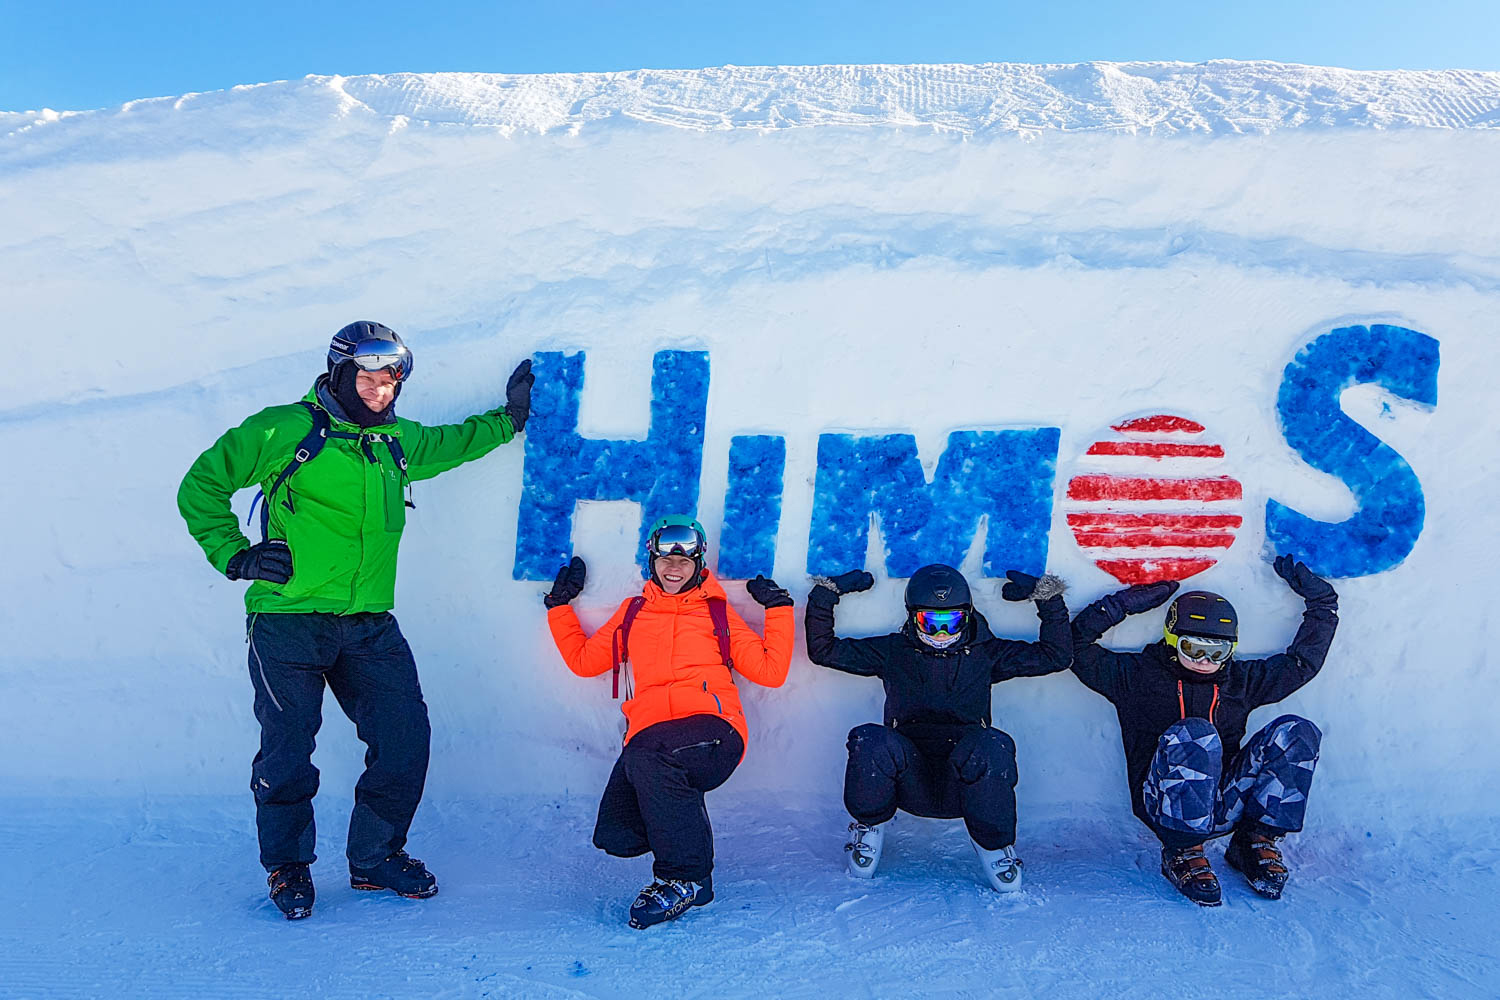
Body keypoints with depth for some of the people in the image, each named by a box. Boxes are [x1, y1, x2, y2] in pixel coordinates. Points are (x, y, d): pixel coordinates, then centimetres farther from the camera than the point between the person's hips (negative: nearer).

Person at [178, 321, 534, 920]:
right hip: (289, 619, -4)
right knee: (289, 748, 1)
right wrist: (235, 556, -5)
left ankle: (376, 858, 21)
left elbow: (452, 444, 35)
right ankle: (287, 865, 26)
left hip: (369, 627, 5)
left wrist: (510, 417, 31)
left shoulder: (399, 443, 14)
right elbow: (201, 486, 2)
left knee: (406, 737, 0)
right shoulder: (286, 430, -3)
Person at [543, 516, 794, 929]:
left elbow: (771, 671, 15)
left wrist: (778, 609, 13)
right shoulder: (632, 613, 26)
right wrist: (560, 604, 29)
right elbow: (582, 660, 29)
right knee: (615, 836, -19)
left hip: (712, 729, -3)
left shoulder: (717, 613, 20)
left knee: (646, 756, -36)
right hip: (648, 736, 3)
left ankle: (685, 877, -19)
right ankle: (682, 820, 14)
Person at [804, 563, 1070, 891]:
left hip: (964, 785, 0)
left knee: (991, 746, -35)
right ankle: (870, 825, 0)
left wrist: (1047, 596, 8)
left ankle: (992, 842, -6)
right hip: (910, 784, 0)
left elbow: (1057, 654, 14)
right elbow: (822, 648, 14)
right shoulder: (893, 652, 13)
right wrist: (827, 593, 8)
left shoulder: (985, 654, 14)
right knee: (871, 741, -32)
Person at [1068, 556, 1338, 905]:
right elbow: (1076, 647, 5)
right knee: (1194, 735, -36)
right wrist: (1122, 604, 4)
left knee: (1295, 732, -13)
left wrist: (1320, 601, 24)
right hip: (1165, 806, -4)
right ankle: (1182, 854, -20)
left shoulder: (1242, 681, 20)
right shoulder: (1137, 675, 10)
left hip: (1225, 803, 4)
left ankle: (1257, 840, -8)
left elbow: (1305, 658, 28)